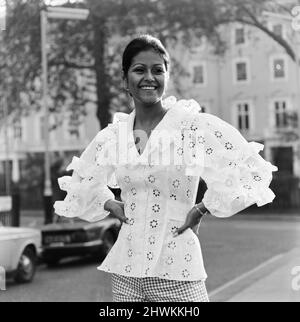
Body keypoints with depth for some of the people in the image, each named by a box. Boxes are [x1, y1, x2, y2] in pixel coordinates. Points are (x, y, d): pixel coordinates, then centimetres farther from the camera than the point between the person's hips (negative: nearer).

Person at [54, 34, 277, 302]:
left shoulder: (193, 125, -9)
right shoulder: (111, 136, 5)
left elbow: (248, 169, -14)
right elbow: (82, 181, 22)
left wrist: (201, 210, -10)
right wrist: (112, 206, 7)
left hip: (176, 271, -4)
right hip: (126, 269, 4)